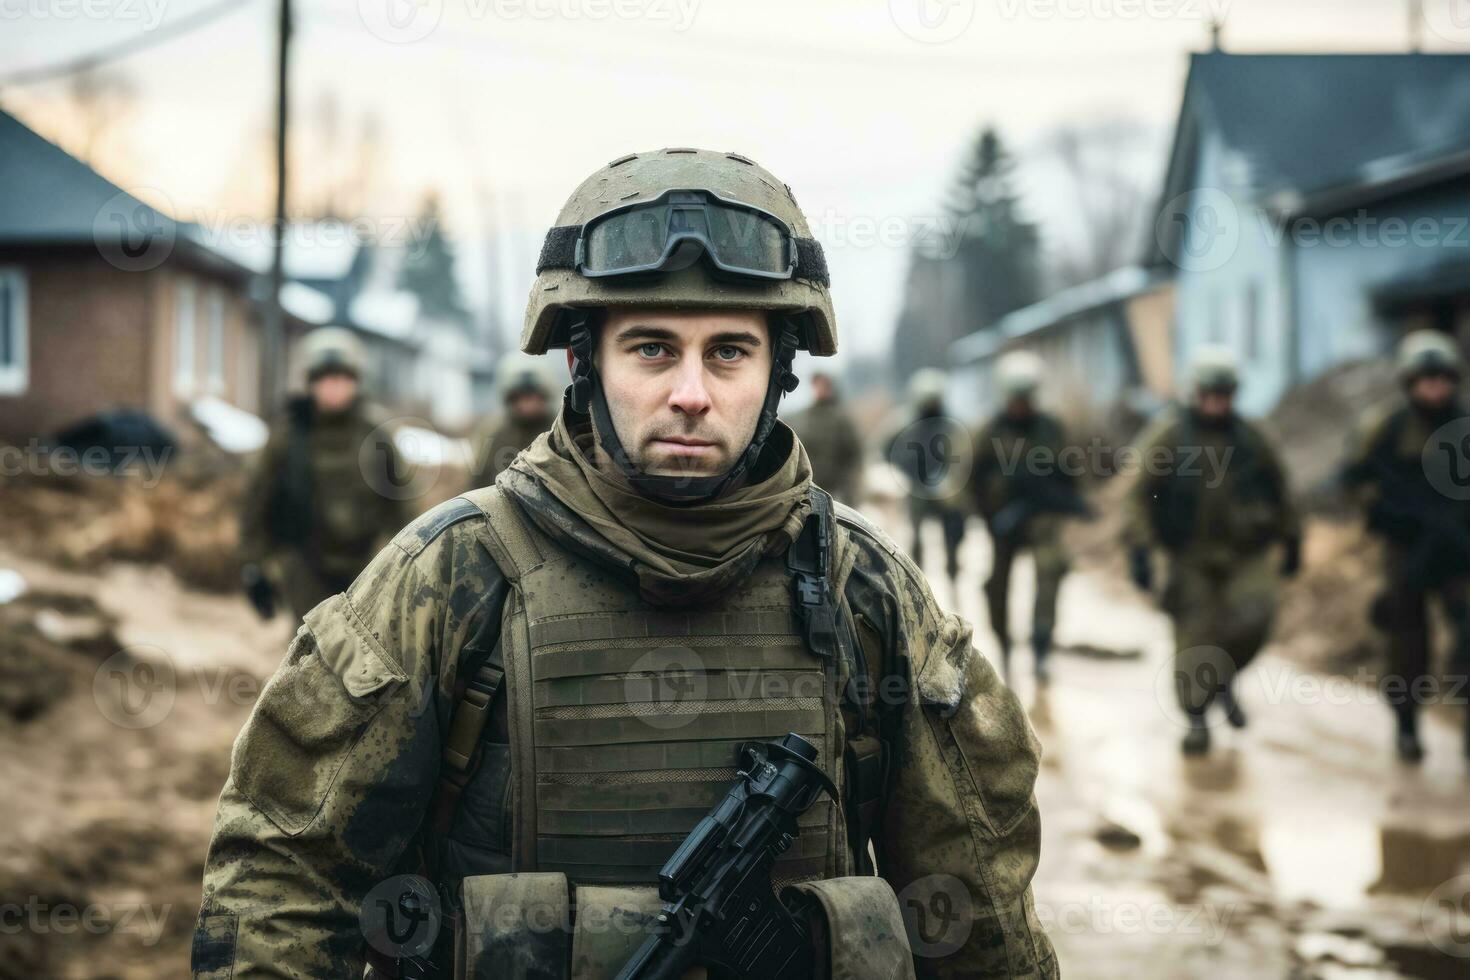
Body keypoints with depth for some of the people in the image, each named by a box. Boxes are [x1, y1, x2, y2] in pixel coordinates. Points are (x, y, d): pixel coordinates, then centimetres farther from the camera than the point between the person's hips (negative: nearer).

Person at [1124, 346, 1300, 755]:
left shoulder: (1249, 437, 6)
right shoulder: (1169, 435, -3)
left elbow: (1279, 491, 18)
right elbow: (1140, 494, -5)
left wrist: (1291, 542, 19)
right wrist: (1138, 548, -14)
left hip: (1245, 553, 2)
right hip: (1191, 557, -2)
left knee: (1252, 617, -18)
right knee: (1194, 639, -3)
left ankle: (1224, 680, 11)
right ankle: (1197, 721, 15)